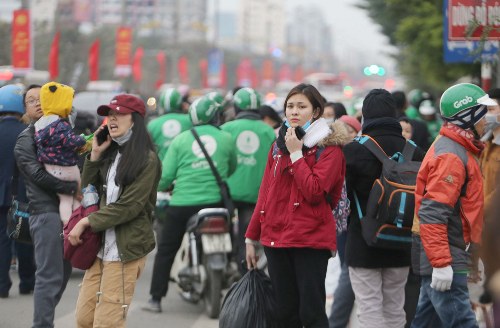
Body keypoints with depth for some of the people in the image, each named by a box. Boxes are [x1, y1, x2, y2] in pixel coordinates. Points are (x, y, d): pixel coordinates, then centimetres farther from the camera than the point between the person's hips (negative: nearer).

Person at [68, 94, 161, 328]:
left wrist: (87, 222, -11)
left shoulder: (147, 159, -8)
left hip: (126, 248, -7)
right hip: (101, 246, 7)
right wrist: (95, 154, 5)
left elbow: (129, 206, -14)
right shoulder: (111, 154, 16)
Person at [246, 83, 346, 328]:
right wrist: (251, 237, 15)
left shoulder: (329, 149, -3)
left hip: (311, 240, -5)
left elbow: (314, 192, -17)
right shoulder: (278, 146, 15)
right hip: (275, 238, 5)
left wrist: (296, 153, -12)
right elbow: (265, 194, 17)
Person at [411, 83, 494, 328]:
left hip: (443, 258, 11)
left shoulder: (457, 149, 16)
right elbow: (432, 214, -23)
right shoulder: (451, 156, -16)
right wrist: (441, 263, -26)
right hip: (445, 261, -11)